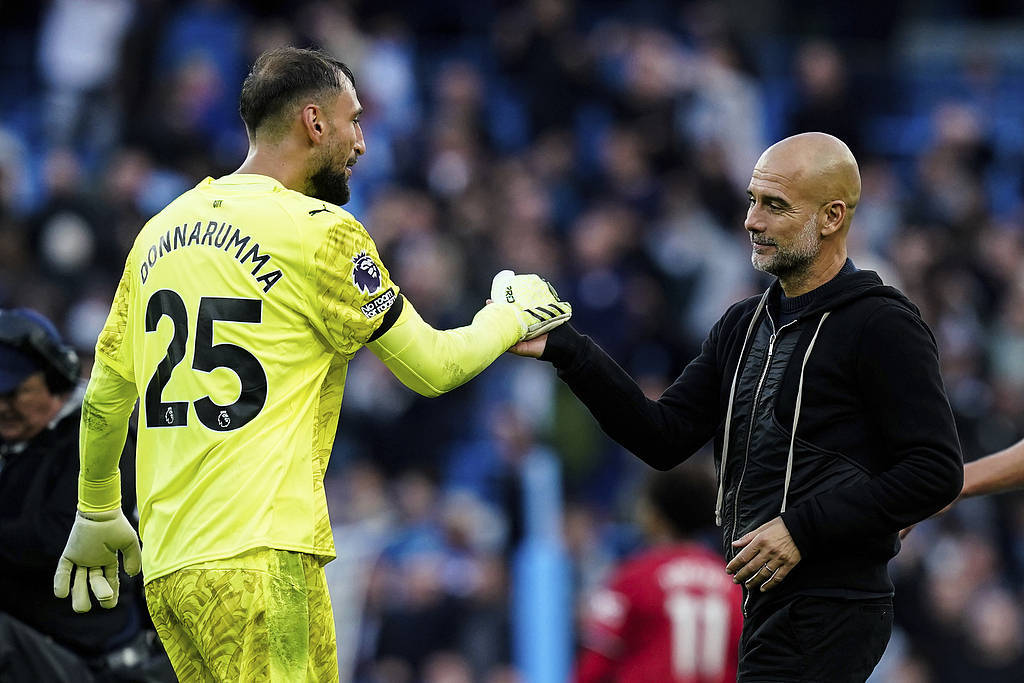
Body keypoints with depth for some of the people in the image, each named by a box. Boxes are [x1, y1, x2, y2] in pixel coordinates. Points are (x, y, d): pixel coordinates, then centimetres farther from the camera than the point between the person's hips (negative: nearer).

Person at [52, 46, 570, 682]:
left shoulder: (161, 230, 14)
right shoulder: (320, 232, -6)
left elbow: (106, 397, 19)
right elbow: (432, 368, 0)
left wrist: (97, 513, 34)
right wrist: (514, 317, 19)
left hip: (166, 567, 7)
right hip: (259, 560, -7)